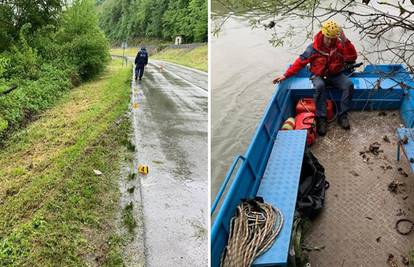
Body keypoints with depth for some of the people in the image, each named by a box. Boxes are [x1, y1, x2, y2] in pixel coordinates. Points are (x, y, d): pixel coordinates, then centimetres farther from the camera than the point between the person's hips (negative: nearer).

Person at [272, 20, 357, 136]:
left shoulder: (340, 46, -8)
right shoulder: (314, 48, -12)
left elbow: (352, 57, -18)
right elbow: (300, 62, -11)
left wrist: (345, 41, -29)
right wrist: (286, 75, -18)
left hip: (336, 75, 2)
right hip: (319, 76, -2)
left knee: (349, 84, -27)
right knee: (319, 86, -37)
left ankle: (342, 115, -16)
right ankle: (321, 118, -29)